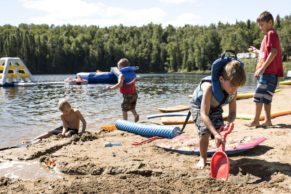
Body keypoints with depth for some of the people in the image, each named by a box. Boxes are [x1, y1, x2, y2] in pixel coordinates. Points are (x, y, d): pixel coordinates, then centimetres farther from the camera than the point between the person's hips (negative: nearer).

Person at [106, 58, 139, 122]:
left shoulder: (122, 74, -12)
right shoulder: (132, 72, 11)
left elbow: (119, 84, -25)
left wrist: (111, 88, -20)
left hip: (127, 94, -7)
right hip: (134, 93, 7)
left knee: (124, 109, 4)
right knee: (131, 108, 22)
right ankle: (136, 115, -1)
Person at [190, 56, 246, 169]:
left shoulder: (233, 91, -26)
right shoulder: (209, 87, -43)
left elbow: (232, 112, -19)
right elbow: (204, 114, -46)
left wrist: (229, 123, -43)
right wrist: (215, 133, -54)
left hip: (215, 107, 5)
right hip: (198, 106, -5)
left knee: (221, 131, -8)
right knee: (205, 131, -22)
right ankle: (203, 158, -1)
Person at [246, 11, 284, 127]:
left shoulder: (271, 34, -8)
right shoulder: (268, 35, 21)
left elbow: (274, 52, -20)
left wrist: (263, 67, -22)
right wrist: (256, 51, 17)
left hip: (269, 72, -10)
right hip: (266, 72, 10)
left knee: (259, 96, -9)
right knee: (266, 98, 10)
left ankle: (256, 120, -5)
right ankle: (267, 120, 14)